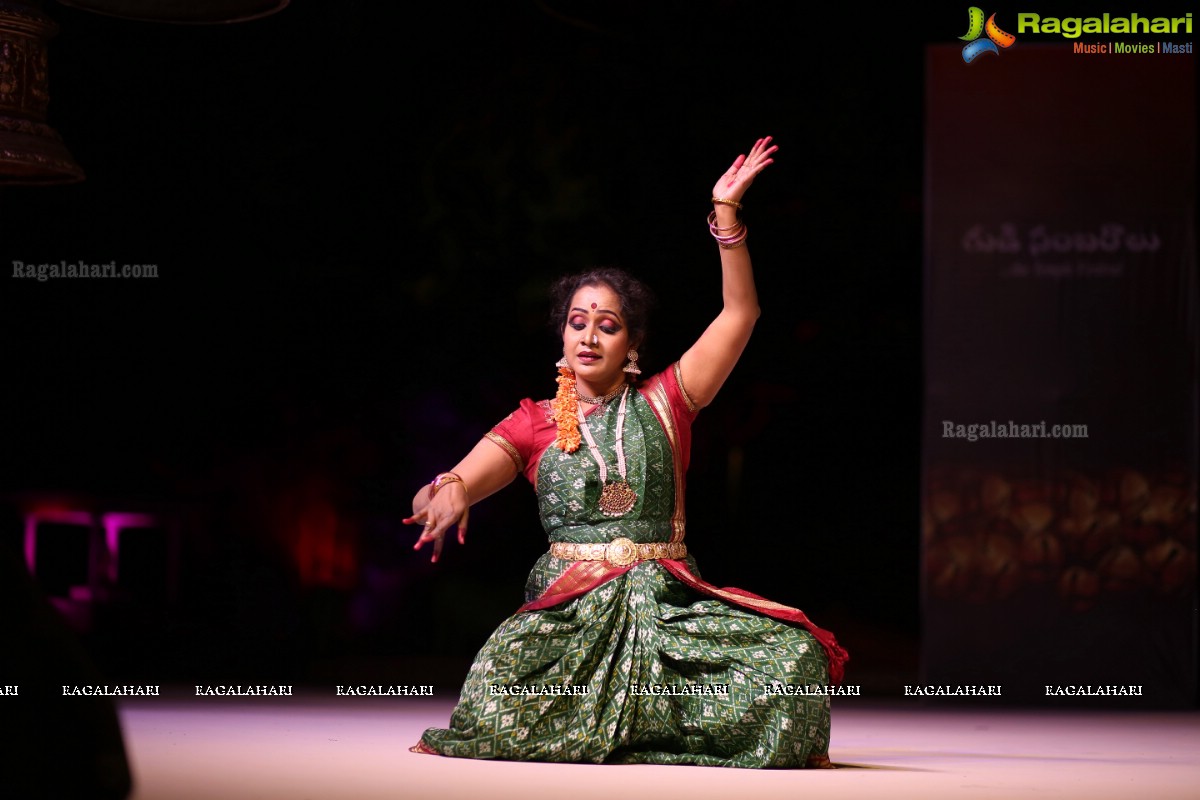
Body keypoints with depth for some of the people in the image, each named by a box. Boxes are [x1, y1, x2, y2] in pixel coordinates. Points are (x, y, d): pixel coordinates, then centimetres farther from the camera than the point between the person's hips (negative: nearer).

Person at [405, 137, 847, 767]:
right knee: (497, 696, -33)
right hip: (568, 606, -1)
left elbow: (739, 313, 8)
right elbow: (481, 467, -5)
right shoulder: (535, 422, 13)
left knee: (795, 656, -25)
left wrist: (725, 211, 1)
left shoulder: (662, 404, 13)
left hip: (668, 604, 1)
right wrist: (452, 490, -31)